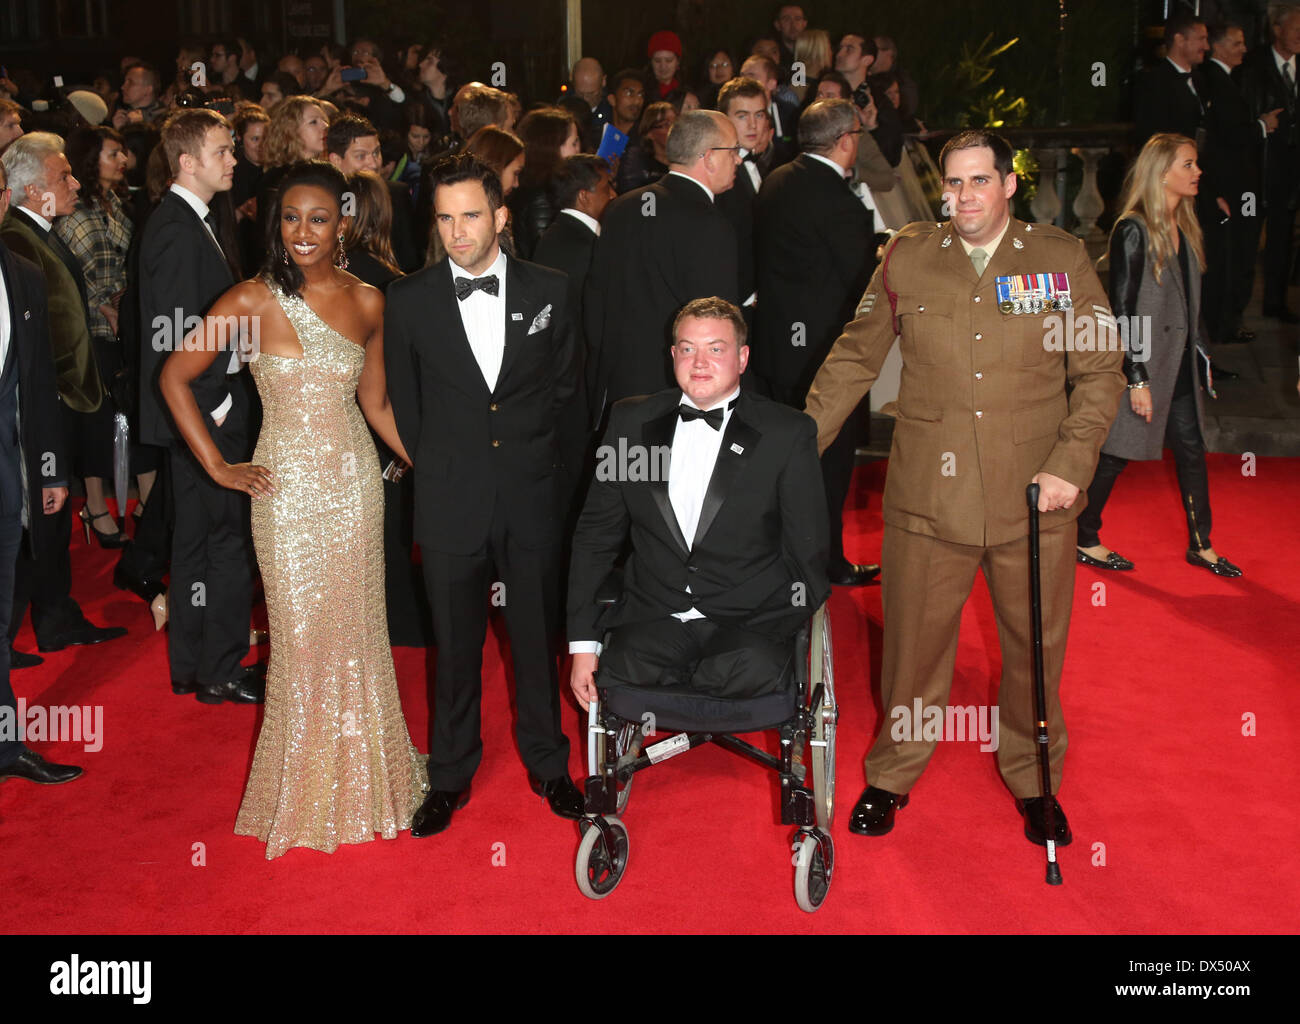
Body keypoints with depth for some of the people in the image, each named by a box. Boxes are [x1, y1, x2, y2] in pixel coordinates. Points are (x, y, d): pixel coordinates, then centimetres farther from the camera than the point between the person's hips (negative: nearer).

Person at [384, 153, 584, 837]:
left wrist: (535, 455, 9)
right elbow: (404, 402, 7)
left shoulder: (548, 291, 1)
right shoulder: (409, 301, -2)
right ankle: (450, 775, 26)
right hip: (450, 499, -1)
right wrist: (437, 467, 9)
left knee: (537, 636, 12)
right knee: (454, 645, 9)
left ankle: (546, 761, 31)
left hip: (532, 497, 1)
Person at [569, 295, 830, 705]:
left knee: (750, 675, -33)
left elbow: (807, 553, 6)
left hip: (749, 619, -2)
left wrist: (783, 637, -4)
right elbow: (596, 533, 12)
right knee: (621, 673, -29)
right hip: (652, 617, 2)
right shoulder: (631, 421, 10)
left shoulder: (788, 433, 2)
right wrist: (583, 642, 5)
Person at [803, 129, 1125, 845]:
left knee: (1035, 646, 11)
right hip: (927, 495, 0)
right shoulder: (906, 257, 5)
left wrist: (1071, 464, -8)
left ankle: (1033, 779, 34)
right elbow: (855, 358, 12)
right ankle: (892, 774, 29)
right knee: (913, 640, 7)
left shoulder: (1063, 260, 3)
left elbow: (1101, 372, 4)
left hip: (1035, 498, 0)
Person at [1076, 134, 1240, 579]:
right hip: (1143, 361, -8)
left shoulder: (1184, 227, 10)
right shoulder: (1132, 230, -14)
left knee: (1192, 449, 10)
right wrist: (1137, 378, -19)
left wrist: (1199, 353, 15)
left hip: (1178, 361, 8)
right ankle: (1085, 541, 16)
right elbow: (1123, 308, -17)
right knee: (1114, 455, 2)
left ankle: (1200, 545, 21)